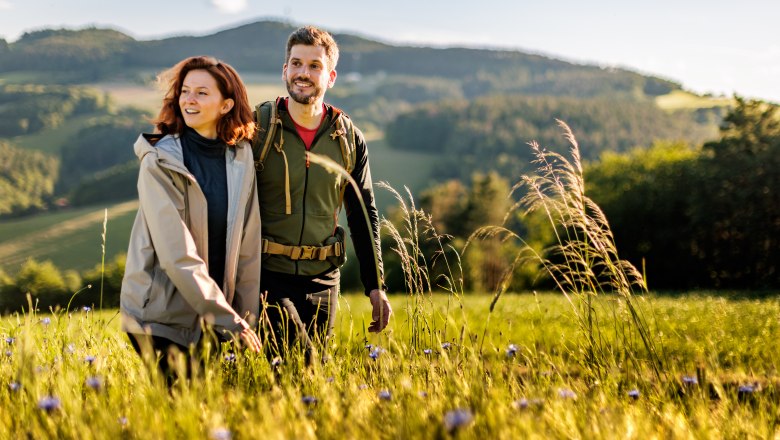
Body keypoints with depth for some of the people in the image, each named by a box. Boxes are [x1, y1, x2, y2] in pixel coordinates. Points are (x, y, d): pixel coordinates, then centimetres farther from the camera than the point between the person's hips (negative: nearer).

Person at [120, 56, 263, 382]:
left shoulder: (241, 158, 1)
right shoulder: (159, 162, -12)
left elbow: (248, 245, 4)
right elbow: (177, 254, -19)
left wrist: (246, 318, 2)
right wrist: (227, 319, -20)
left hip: (212, 319, 4)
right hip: (160, 315, -4)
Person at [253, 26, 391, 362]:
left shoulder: (349, 139, 6)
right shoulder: (256, 127, -4)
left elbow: (364, 217, 11)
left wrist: (375, 286, 7)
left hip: (322, 280, 3)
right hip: (266, 275, -3)